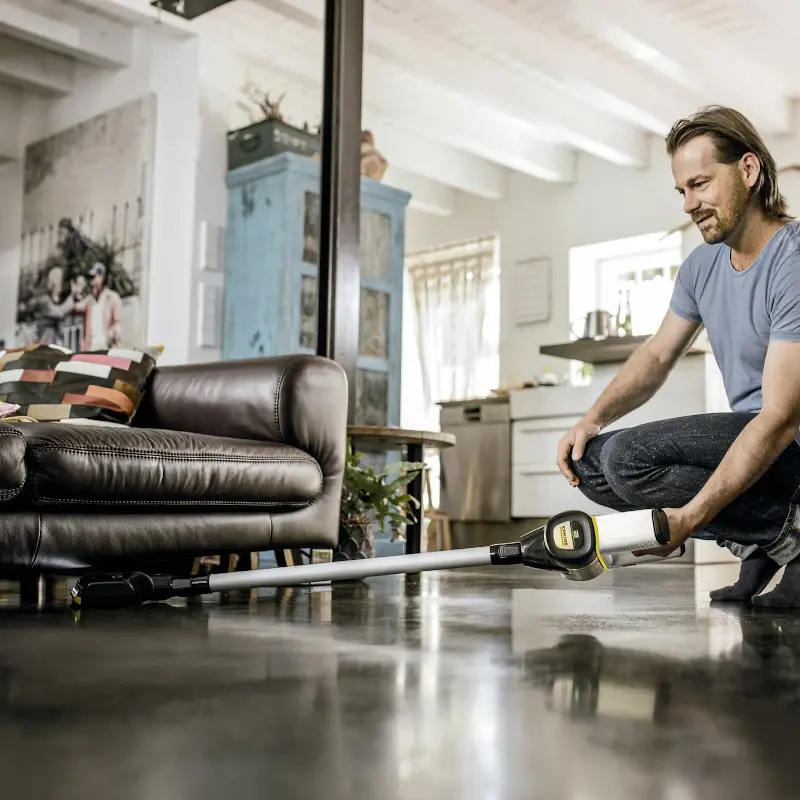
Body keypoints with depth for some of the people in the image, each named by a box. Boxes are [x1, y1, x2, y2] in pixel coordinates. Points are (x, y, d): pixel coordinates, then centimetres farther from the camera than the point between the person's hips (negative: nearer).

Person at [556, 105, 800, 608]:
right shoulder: (703, 265, 6)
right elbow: (657, 356, 16)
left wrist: (690, 517, -33)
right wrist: (593, 419, -3)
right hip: (747, 438, 9)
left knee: (630, 457, -25)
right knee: (589, 460, 0)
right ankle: (758, 546, 1)